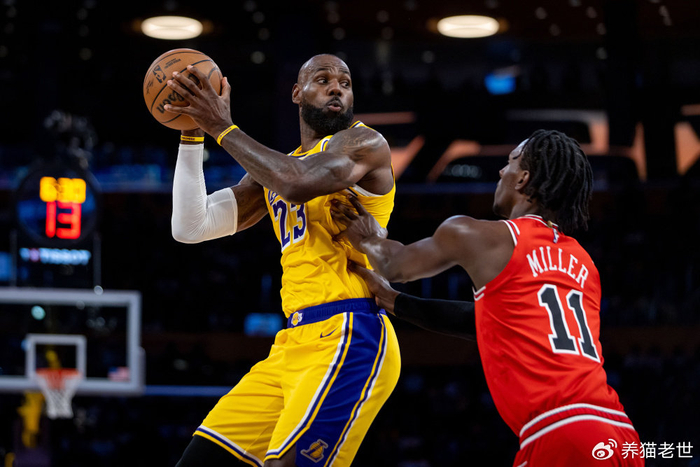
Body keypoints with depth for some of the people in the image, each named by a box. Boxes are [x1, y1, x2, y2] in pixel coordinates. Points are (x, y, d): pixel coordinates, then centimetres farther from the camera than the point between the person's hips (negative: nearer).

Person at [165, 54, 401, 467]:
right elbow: (190, 227, 16)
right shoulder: (273, 168, 22)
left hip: (350, 341, -8)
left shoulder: (363, 143, -1)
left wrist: (223, 127, -11)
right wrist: (192, 133, 9)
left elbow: (297, 183, -22)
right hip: (293, 343, 8)